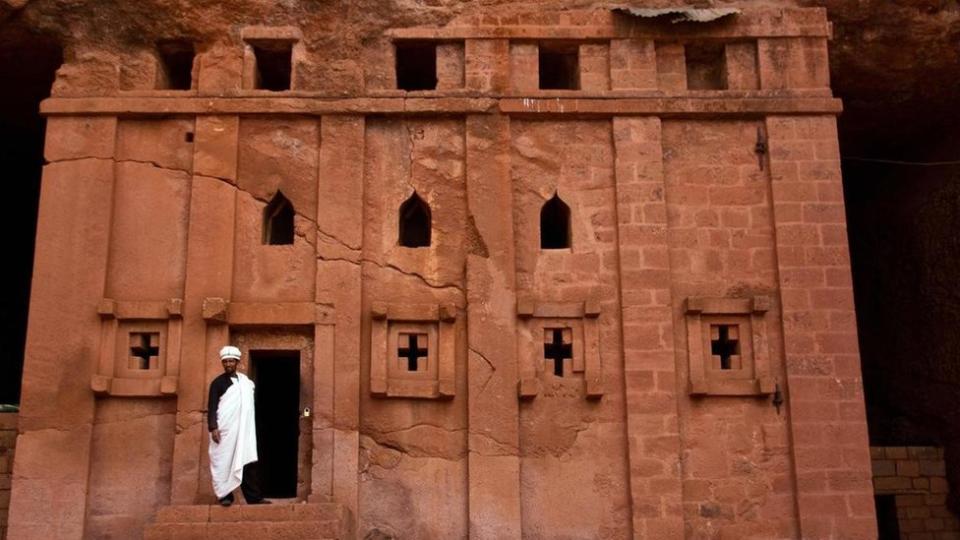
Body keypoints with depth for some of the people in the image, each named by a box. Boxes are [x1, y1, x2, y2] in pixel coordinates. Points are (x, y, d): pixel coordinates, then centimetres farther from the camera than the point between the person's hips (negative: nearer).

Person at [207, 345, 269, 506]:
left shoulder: (246, 382, 14)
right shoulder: (218, 382, 1)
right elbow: (212, 407, -5)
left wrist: (251, 426, 16)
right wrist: (213, 427, -16)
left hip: (244, 430, 4)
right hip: (224, 430, -4)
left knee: (248, 463, 0)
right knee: (223, 462, 0)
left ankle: (254, 497, 0)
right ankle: (225, 495, 9)